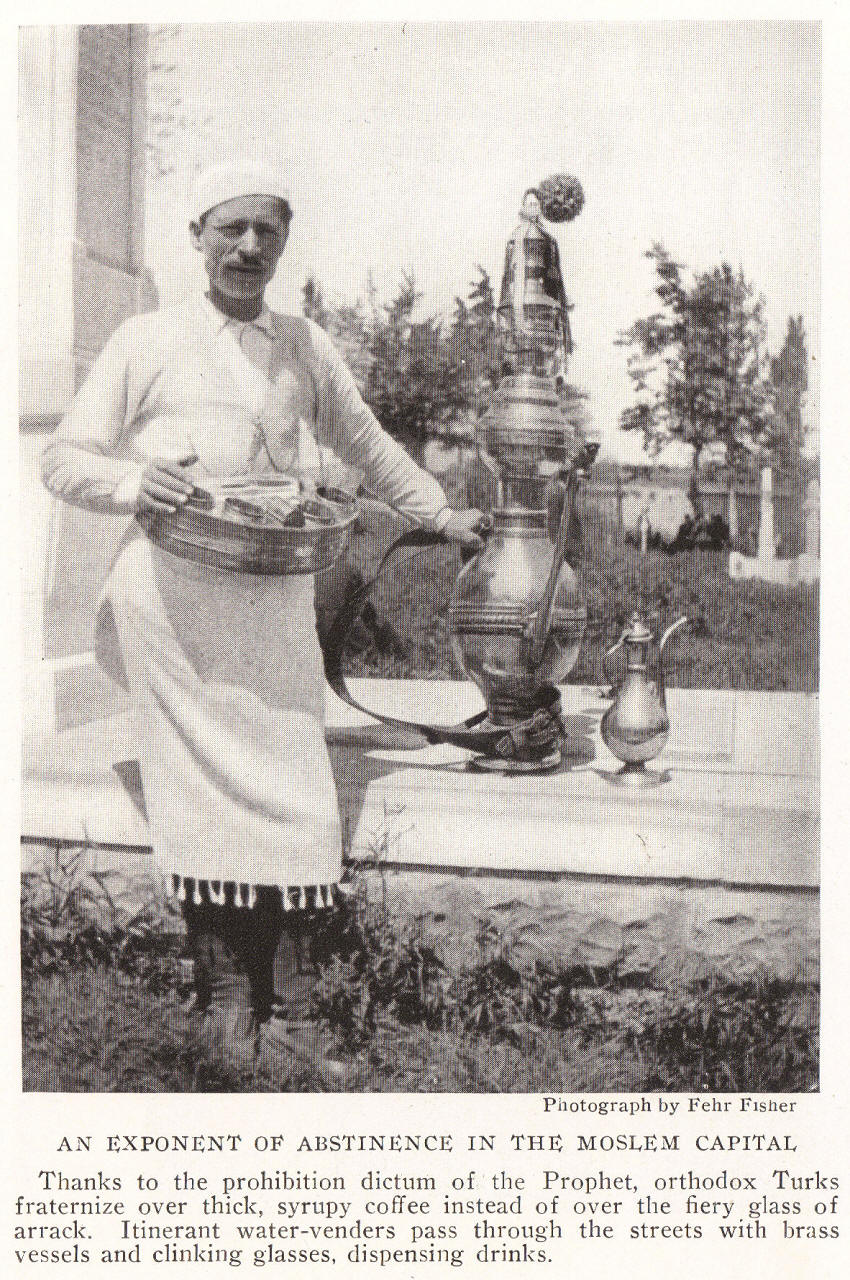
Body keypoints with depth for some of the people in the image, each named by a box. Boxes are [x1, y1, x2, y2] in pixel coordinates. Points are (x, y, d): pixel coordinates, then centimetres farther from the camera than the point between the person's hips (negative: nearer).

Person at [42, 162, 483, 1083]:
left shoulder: (306, 350, 20)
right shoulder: (145, 342, 10)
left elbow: (363, 444, 34)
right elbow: (64, 459, 8)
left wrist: (437, 511, 37)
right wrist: (134, 481, -12)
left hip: (274, 598, 3)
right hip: (173, 592, -3)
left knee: (294, 797, -4)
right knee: (204, 799, -7)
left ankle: (289, 1014, 4)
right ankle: (224, 1009, 1)